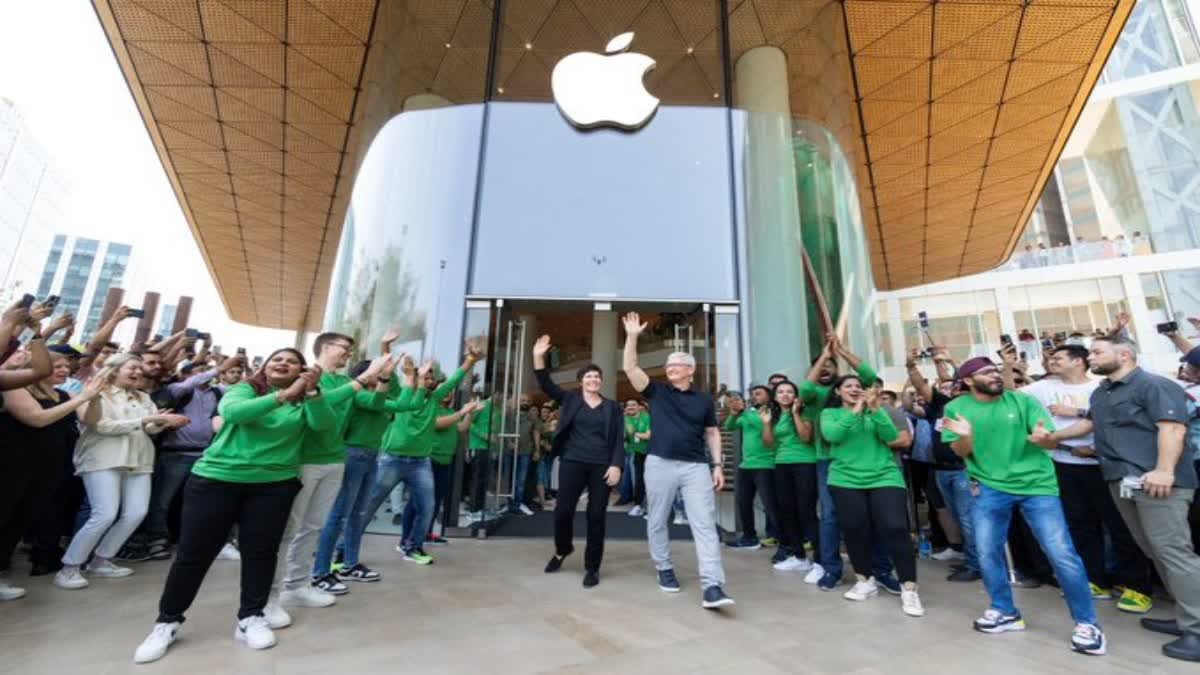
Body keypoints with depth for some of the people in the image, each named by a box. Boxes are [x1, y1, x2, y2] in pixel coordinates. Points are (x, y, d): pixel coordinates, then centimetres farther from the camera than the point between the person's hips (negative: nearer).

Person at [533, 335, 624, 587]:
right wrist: (538, 357, -14)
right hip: (572, 463, 0)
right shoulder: (570, 399, 7)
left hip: (602, 466, 0)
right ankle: (562, 549, 33)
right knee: (562, 511, 1)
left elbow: (619, 439, 3)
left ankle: (592, 567, 20)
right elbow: (546, 385, -2)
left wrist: (616, 465, -9)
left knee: (596, 515, 4)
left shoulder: (612, 407, 7)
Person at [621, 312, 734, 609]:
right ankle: (664, 569, 31)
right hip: (660, 464, 0)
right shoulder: (657, 392, 4)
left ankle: (712, 587, -3)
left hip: (696, 466, 0)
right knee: (657, 521, 11)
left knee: (705, 524, -5)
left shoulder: (704, 400, 8)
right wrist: (632, 336, -11)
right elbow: (630, 368, -5)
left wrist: (717, 465, 3)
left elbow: (712, 433, 12)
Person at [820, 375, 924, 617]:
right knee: (854, 529, 0)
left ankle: (909, 588, 5)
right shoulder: (830, 413, 5)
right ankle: (865, 581, 22)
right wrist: (855, 410, -15)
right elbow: (832, 435, -14)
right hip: (846, 479, 0)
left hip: (884, 477, 0)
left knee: (895, 528, -9)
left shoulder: (874, 411, 8)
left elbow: (891, 436, -6)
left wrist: (875, 408, -17)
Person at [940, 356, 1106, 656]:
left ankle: (1086, 623, 17)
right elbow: (961, 452, -4)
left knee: (1062, 554, -3)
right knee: (987, 552, 6)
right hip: (990, 487, 1)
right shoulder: (956, 408, -3)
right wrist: (966, 435, -25)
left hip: (1036, 484, -1)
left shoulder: (1024, 401, -4)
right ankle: (1005, 611, 27)